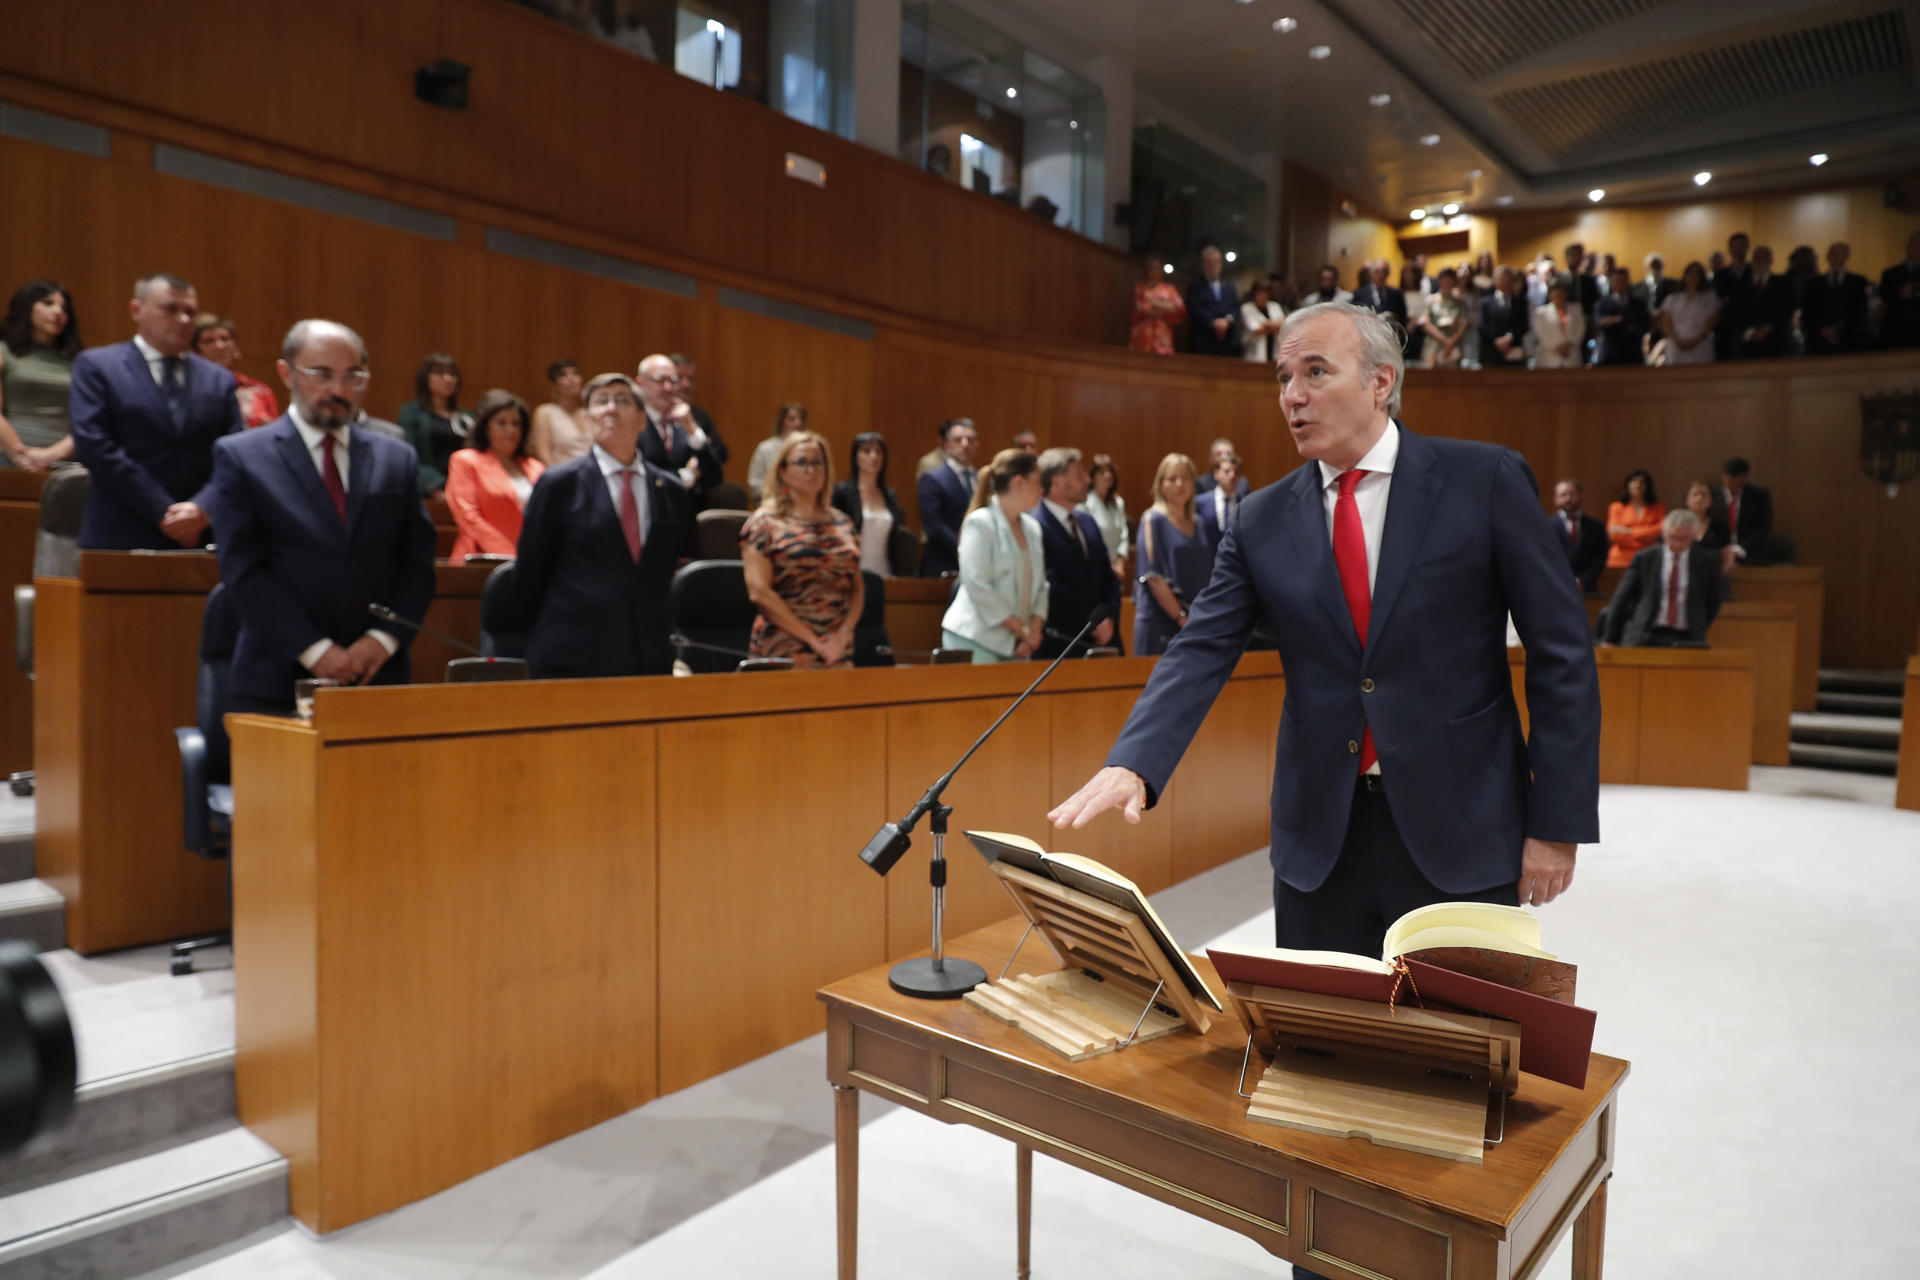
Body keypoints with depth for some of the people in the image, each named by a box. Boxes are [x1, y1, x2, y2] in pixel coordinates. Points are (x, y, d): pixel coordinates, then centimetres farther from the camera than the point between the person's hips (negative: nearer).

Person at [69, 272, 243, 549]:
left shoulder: (218, 379, 13)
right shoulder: (95, 366, 5)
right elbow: (94, 446, -6)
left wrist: (202, 508, -12)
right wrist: (161, 513, -12)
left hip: (198, 540, 2)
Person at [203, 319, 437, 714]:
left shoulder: (398, 458, 10)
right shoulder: (239, 455, 3)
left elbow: (418, 563, 6)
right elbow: (243, 570, -4)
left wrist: (385, 637, -8)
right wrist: (313, 649, -12)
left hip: (377, 678, 2)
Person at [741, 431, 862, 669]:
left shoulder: (842, 523, 13)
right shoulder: (765, 523, -1)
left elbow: (858, 587, 12)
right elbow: (759, 591, -10)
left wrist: (845, 631, -6)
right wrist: (812, 639, -12)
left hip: (838, 653, 4)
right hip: (783, 655, -4)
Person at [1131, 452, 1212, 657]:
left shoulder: (1197, 522, 12)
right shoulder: (1153, 520, -5)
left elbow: (1206, 573, 16)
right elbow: (1153, 577, -12)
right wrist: (1181, 618, -16)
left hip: (1196, 620, 6)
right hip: (1161, 623, -6)